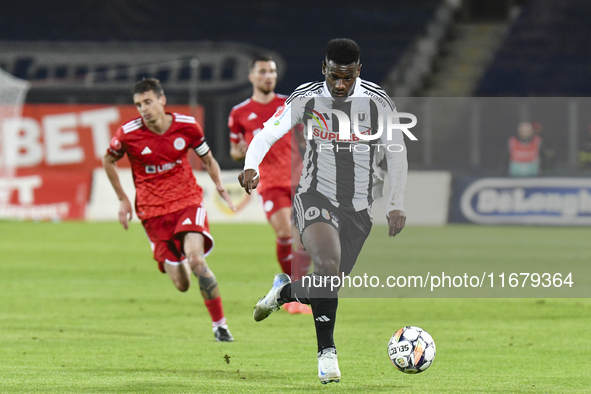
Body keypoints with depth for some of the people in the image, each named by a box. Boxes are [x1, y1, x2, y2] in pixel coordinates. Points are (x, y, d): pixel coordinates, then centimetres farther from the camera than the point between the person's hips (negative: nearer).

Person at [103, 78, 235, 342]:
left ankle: (220, 325, -11)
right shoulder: (128, 134, -10)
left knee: (195, 260, -26)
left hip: (188, 201, 0)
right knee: (181, 285, -4)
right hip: (152, 209, 0)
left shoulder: (187, 126, -7)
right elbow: (108, 161, 10)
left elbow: (207, 159, 10)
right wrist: (123, 199, 8)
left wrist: (220, 186, -5)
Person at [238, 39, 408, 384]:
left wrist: (396, 206, 2)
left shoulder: (377, 101, -4)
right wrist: (251, 166, -21)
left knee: (329, 286, 3)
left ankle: (284, 291, 37)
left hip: (359, 207, 2)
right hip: (316, 197, -2)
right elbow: (269, 132, -2)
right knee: (329, 264, -28)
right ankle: (327, 352, -18)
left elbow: (396, 154, 4)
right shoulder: (306, 99, -4)